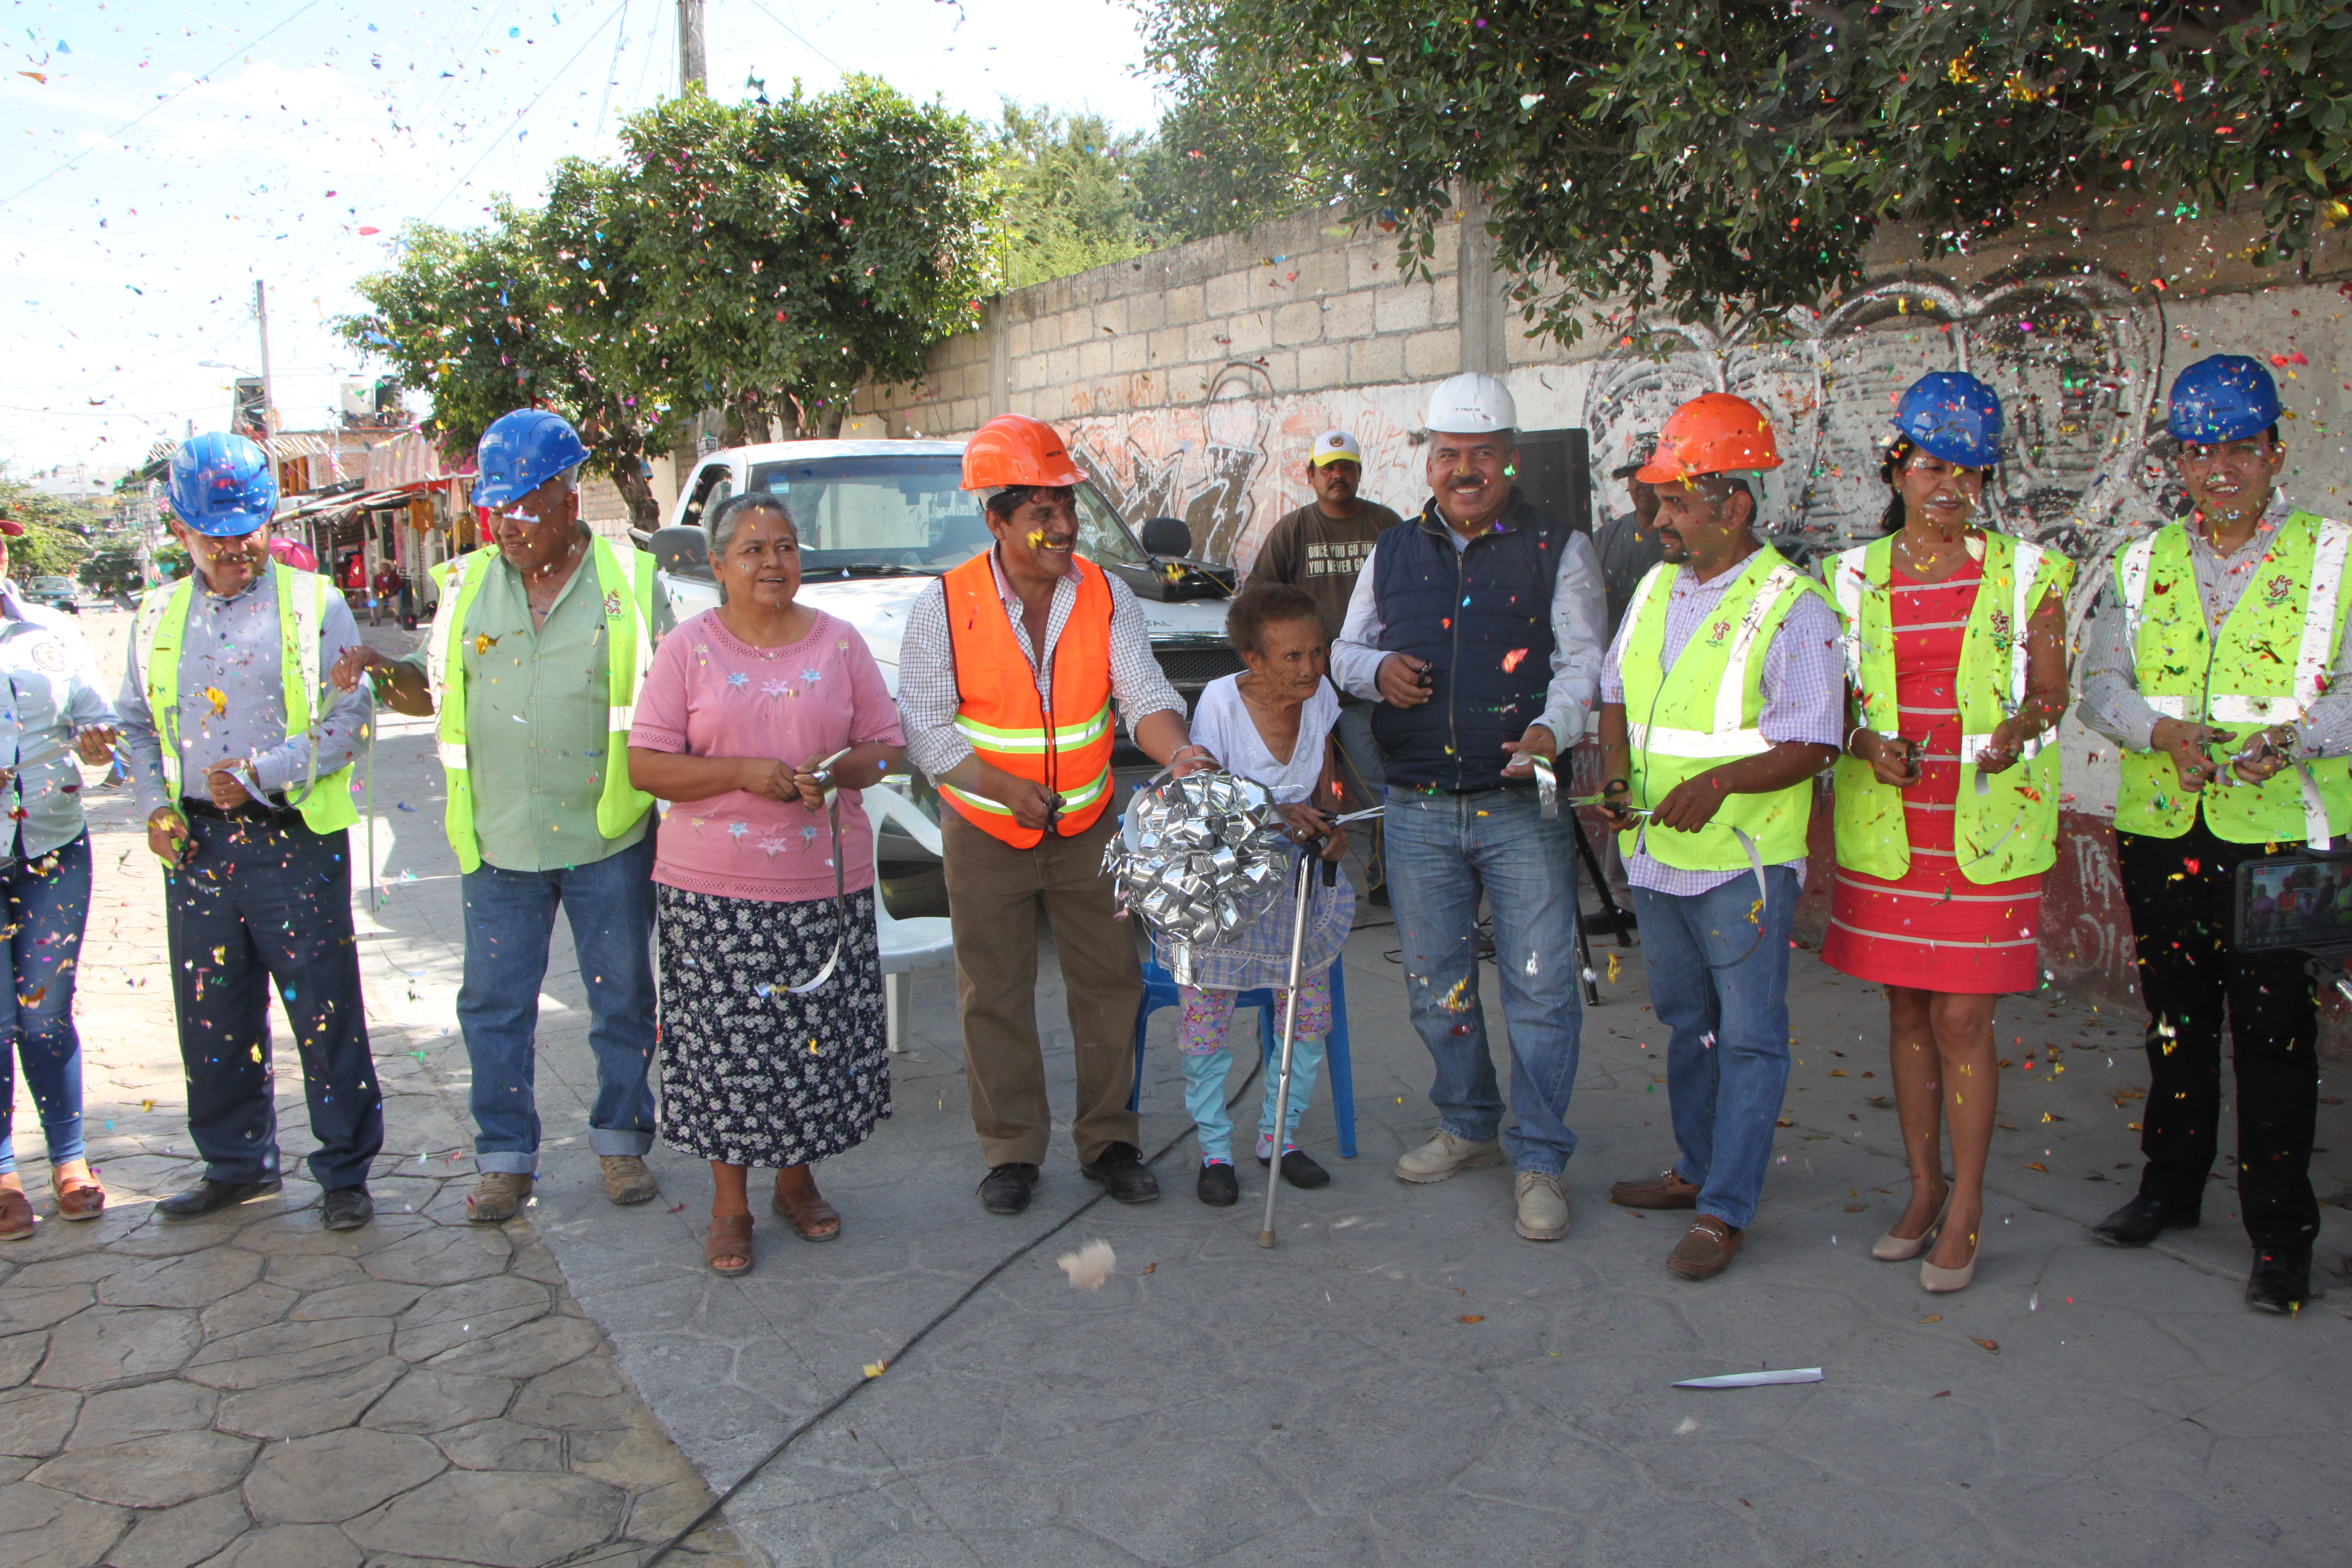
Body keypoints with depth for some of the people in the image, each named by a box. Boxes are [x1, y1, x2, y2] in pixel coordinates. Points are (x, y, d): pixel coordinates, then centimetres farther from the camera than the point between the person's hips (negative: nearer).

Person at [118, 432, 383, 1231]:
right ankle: (237, 1163, 29)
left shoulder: (314, 604, -1)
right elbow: (137, 724, 19)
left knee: (325, 1013, -1)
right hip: (197, 844, 4)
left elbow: (350, 716, -7)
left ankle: (345, 1172, 12)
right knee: (211, 1016, 12)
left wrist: (263, 774, -16)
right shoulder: (158, 616, 11)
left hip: (296, 842, -4)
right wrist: (155, 804, 3)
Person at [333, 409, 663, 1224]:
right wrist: (383, 672, -6)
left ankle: (621, 1139, 25)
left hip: (609, 839, -2)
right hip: (499, 842, 2)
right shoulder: (467, 584, 7)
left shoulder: (630, 581, -2)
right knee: (494, 1004, 7)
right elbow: (431, 690, 15)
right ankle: (505, 1157, 20)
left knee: (622, 998, 9)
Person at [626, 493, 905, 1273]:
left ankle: (798, 1179, 28)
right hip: (715, 886, -1)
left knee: (820, 1033, 6)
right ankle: (730, 1202, 18)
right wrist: (742, 773, -16)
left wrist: (837, 770, -12)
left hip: (827, 881, 2)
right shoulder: (687, 649, 1)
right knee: (726, 1040, 2)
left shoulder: (840, 643, 7)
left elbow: (886, 747, 9)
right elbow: (646, 766, -3)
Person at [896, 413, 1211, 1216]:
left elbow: (1143, 694, -8)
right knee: (995, 998, 6)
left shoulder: (1105, 594, -3)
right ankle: (1012, 1152, 22)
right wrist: (1005, 787, -20)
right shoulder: (944, 606, -11)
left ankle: (1109, 1141, 23)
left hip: (1088, 828, 2)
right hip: (984, 834, -2)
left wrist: (1176, 751, -29)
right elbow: (925, 728, -9)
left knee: (1110, 984, 7)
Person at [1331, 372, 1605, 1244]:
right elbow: (1344, 650, 19)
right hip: (1418, 810, 4)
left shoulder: (1557, 551, 3)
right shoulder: (1392, 554, 13)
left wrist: (1552, 729, -23)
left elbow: (1583, 661, -4)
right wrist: (1376, 670, -5)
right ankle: (1467, 1128, 32)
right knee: (1435, 984, 13)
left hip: (1525, 806, -3)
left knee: (1541, 987, -4)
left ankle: (1540, 1160, 10)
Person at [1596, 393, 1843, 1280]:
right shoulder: (1655, 589, 9)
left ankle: (1724, 1210, 9)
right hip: (1656, 853, 7)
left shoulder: (1791, 607, -13)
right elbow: (1617, 696, 17)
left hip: (1743, 860, -7)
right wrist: (1616, 779, 0)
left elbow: (1813, 743, -15)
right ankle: (1697, 1168, 35)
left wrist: (1717, 781, -28)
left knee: (1748, 1036, 2)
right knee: (1685, 1022, 19)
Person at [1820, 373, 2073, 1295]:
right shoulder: (1856, 577, 7)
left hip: (1985, 828, -2)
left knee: (1962, 1018, -4)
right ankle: (1924, 1189, 25)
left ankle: (1966, 1209, 10)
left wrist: (2018, 728, -21)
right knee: (1906, 1010, 10)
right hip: (1884, 825, 3)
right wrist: (1870, 746, -12)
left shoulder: (2023, 573, 3)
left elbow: (2051, 688, 1)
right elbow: (1834, 701, 8)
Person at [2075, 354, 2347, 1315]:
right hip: (2161, 829, 3)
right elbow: (2102, 683, 6)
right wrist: (2164, 733, -13)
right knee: (2173, 1018, 14)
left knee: (2275, 1034, -3)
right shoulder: (2142, 564, 11)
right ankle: (2171, 1187, 30)